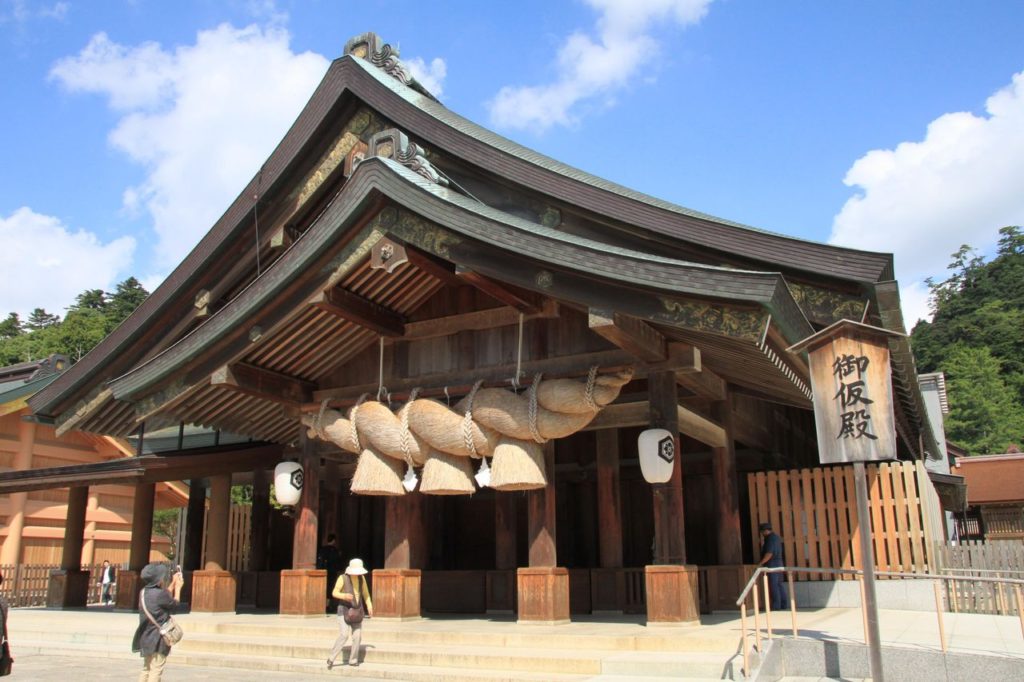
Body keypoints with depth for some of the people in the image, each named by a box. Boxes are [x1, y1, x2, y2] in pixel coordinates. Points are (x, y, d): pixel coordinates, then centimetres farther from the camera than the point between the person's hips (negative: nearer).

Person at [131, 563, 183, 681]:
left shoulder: (144, 592, 5)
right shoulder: (159, 593, -21)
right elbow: (175, 605, -4)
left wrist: (173, 583, 19)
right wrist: (178, 587, 8)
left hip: (146, 638, 9)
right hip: (157, 639, -9)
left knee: (147, 669, 17)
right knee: (156, 671, -4)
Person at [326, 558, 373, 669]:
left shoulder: (361, 578, 2)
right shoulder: (343, 577, -13)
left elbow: (365, 593, 9)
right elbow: (334, 593, -12)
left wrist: (369, 606, -4)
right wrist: (344, 596, -32)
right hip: (344, 609, -5)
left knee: (357, 636, -2)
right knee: (344, 634, -19)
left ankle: (353, 660, 12)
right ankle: (331, 659, -6)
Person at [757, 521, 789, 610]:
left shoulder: (771, 539, -14)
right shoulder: (776, 538, 17)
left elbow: (769, 554, -21)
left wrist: (760, 563, -17)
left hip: (772, 564, -10)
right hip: (779, 563, 10)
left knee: (773, 586, -8)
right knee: (780, 585, 9)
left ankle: (776, 606, -10)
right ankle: (784, 605, 9)